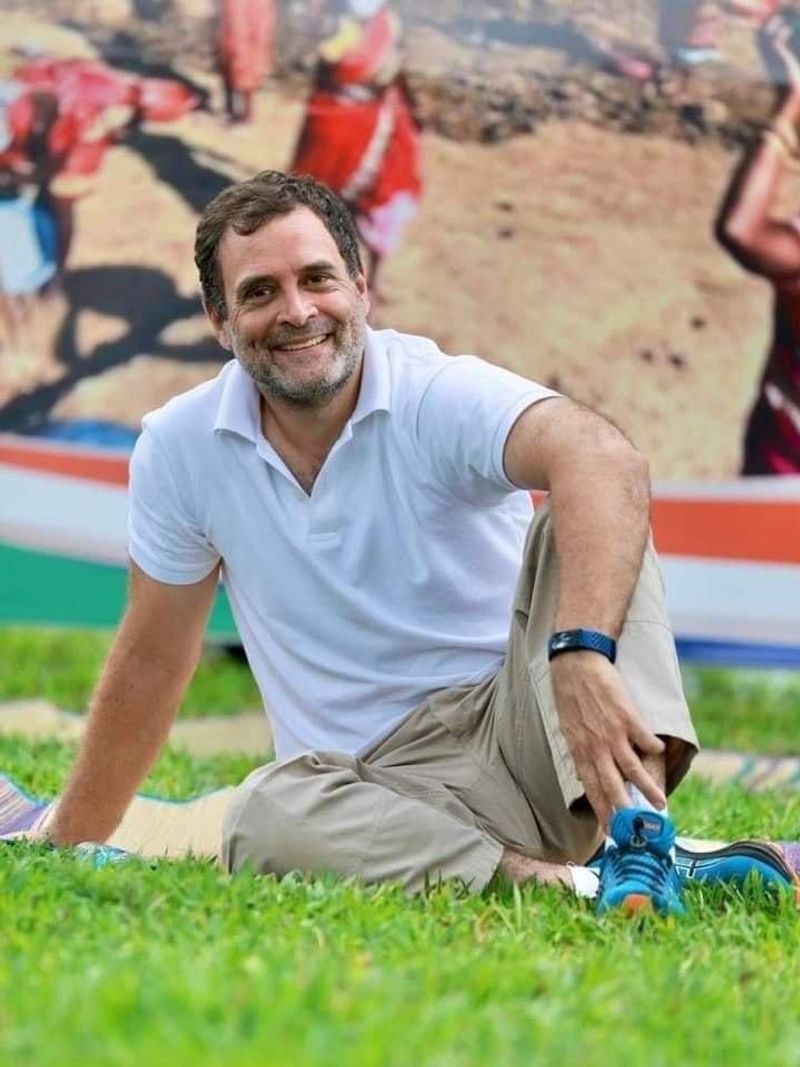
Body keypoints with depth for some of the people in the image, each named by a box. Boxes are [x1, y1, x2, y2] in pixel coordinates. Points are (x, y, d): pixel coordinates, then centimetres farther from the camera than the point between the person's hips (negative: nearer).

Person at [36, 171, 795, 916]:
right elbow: (151, 661, 15)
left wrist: (581, 653, -51)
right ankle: (560, 882, -35)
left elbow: (605, 460, -34)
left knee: (581, 519, -27)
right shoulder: (178, 449, 2)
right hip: (383, 787, 2)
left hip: (520, 726, -2)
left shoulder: (442, 396, -12)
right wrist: (70, 845, 19)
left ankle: (637, 829, -42)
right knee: (263, 818, -33)